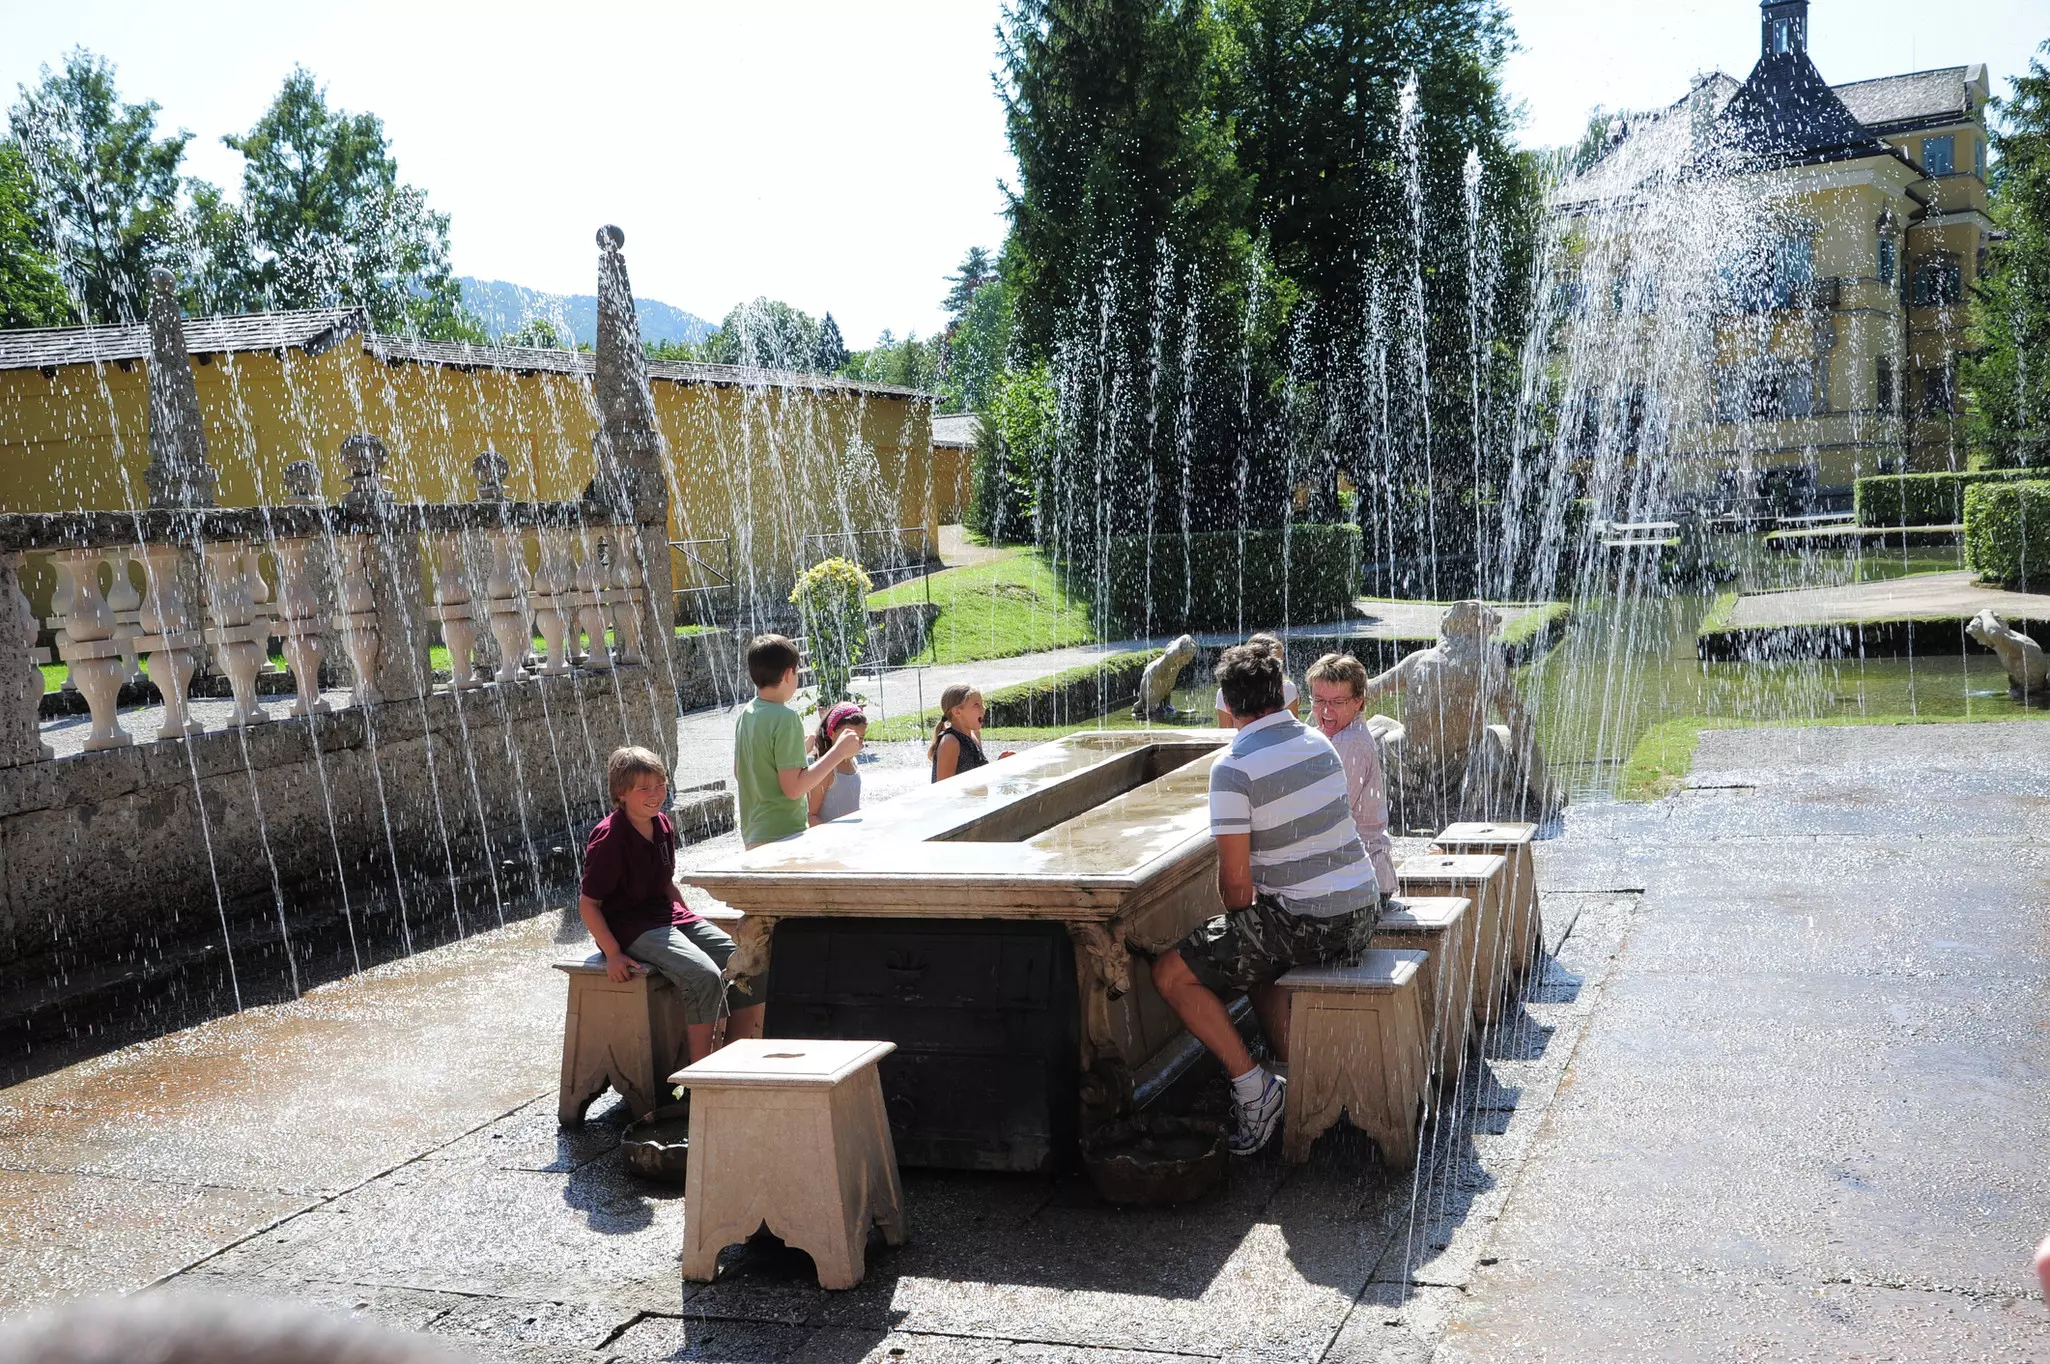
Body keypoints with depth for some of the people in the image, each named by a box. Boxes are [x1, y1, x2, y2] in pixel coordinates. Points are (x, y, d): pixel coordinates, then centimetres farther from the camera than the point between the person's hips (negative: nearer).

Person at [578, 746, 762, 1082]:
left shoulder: (663, 827, 9)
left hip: (666, 916, 8)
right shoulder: (609, 838, -15)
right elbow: (588, 903, -13)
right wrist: (613, 954, -19)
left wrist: (689, 920, 11)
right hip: (629, 927, -8)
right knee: (704, 976, -31)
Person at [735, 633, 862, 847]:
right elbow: (793, 787, -20)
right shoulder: (785, 718, -17)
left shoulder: (746, 715, 8)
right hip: (783, 836, -9)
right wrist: (839, 751, -16)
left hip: (753, 834, 9)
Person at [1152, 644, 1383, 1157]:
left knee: (1171, 974, 1)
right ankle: (1290, 1075, 25)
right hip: (1361, 909, 8)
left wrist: (1243, 924, 8)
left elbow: (1236, 882, -16)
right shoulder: (1318, 742, 7)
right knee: (1255, 953, 34)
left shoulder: (1233, 768, -16)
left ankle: (1252, 1086, 0)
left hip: (1307, 923, -8)